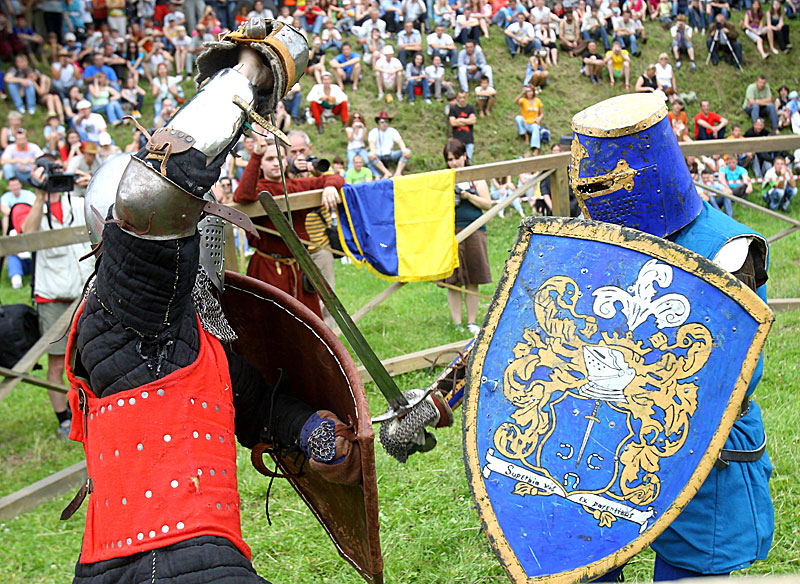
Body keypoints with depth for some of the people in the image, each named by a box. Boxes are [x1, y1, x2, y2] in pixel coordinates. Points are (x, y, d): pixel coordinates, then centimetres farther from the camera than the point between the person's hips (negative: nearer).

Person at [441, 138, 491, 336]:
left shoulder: (476, 178, 10)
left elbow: (487, 204, 3)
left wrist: (468, 195, -8)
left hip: (474, 230, 0)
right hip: (449, 232, 0)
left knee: (472, 281, 3)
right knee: (452, 281, -2)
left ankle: (472, 322, 12)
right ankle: (457, 324, 4)